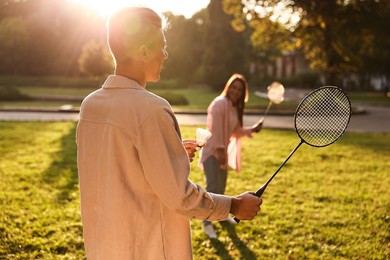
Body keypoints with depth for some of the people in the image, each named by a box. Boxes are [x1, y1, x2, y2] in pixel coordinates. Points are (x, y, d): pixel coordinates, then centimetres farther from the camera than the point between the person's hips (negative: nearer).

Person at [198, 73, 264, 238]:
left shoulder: (235, 108, 11)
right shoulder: (220, 103, -16)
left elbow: (236, 131, 17)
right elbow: (215, 128, -21)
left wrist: (252, 129, 4)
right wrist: (219, 150, -24)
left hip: (222, 150, 9)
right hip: (211, 150, -9)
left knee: (221, 186, 20)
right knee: (212, 187, -13)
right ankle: (206, 222, -4)